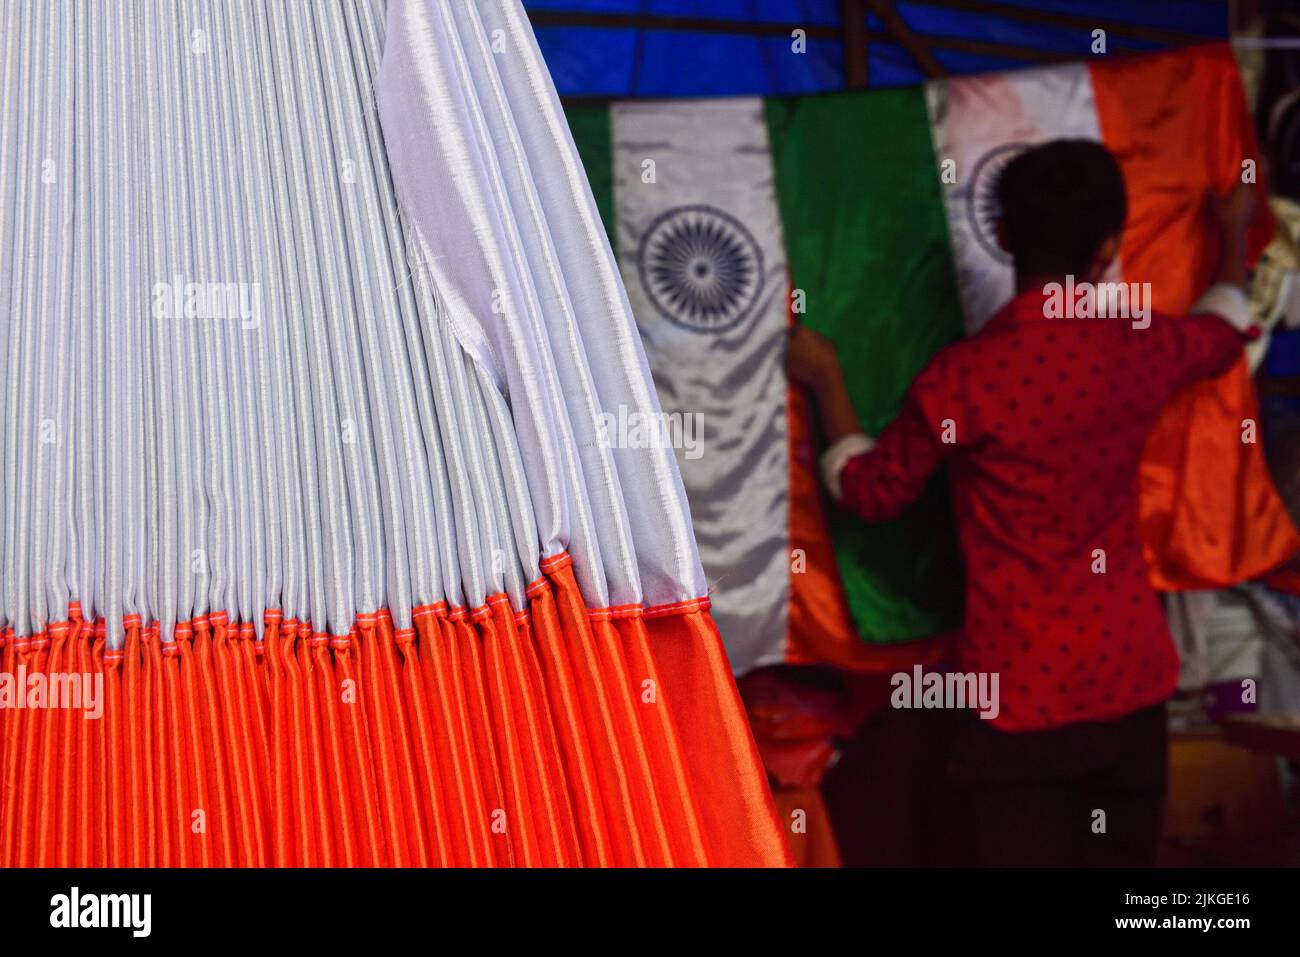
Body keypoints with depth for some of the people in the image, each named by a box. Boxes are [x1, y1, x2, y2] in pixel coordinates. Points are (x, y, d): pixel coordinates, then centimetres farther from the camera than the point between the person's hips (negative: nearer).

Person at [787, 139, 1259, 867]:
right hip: (1132, 674, 4)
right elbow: (1223, 331, 23)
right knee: (1125, 854, 18)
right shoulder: (1143, 351, -3)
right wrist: (1235, 233, 41)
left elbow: (874, 493, -1)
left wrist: (827, 383, 12)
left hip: (1024, 688, -4)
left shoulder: (965, 378, -16)